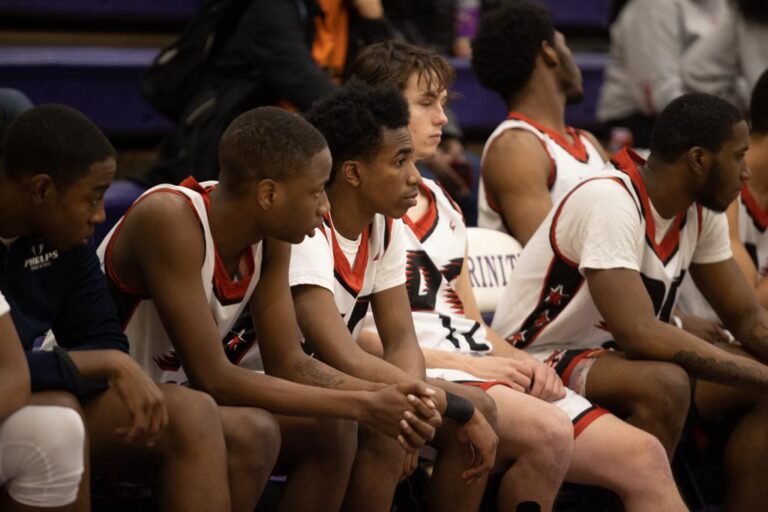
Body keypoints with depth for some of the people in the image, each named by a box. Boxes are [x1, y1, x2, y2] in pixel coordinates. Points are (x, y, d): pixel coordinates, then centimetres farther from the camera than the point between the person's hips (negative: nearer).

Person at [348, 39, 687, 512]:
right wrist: (460, 363, -16)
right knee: (549, 431, -35)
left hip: (486, 371, 8)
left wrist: (521, 362, 2)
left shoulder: (443, 205, 24)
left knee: (644, 457, -7)